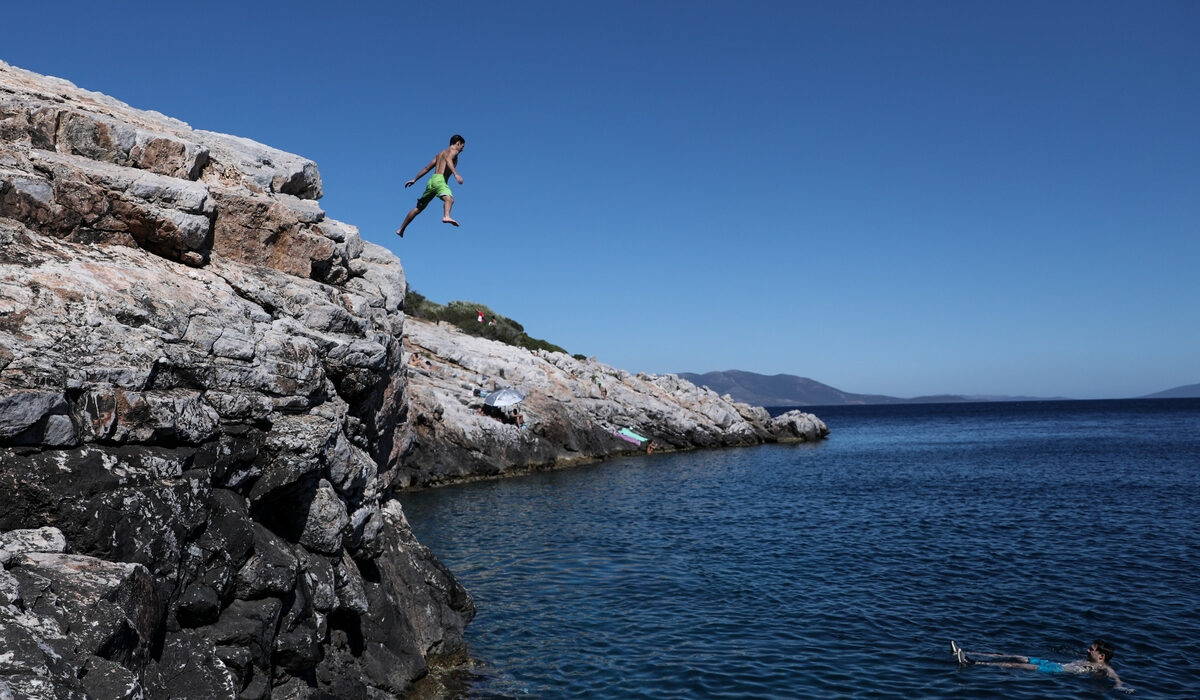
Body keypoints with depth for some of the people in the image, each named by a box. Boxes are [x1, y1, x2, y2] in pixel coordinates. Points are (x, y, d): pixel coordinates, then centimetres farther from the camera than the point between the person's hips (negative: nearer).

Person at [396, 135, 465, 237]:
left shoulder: (440, 154, 29)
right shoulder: (454, 151, 5)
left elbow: (427, 168, 31)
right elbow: (448, 159, -19)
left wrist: (415, 179, 35)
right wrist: (456, 174, -32)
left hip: (432, 180, 8)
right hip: (440, 180, -8)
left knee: (419, 207, 20)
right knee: (449, 199, -34)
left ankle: (401, 229, 29)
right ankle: (446, 216, -67)